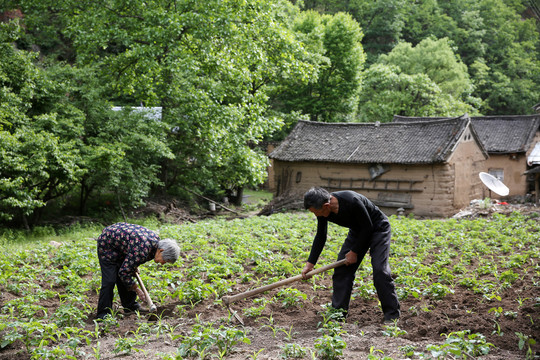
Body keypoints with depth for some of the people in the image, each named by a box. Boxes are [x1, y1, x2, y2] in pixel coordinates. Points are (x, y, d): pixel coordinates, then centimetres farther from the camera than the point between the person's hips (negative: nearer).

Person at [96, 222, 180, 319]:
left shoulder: (156, 239, -9)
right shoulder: (142, 250, -36)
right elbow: (124, 272, -27)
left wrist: (135, 265, 6)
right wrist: (137, 289, -17)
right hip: (107, 243, -9)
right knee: (109, 281, -13)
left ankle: (130, 306, 23)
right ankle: (103, 315, -7)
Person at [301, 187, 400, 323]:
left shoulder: (352, 201, -38)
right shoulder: (323, 210, -16)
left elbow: (367, 227, -24)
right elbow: (320, 236, -1)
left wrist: (354, 251, -17)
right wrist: (310, 263, -4)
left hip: (377, 228, -7)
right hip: (357, 231, 7)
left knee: (380, 269, -19)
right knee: (342, 268, -1)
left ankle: (392, 316, -9)